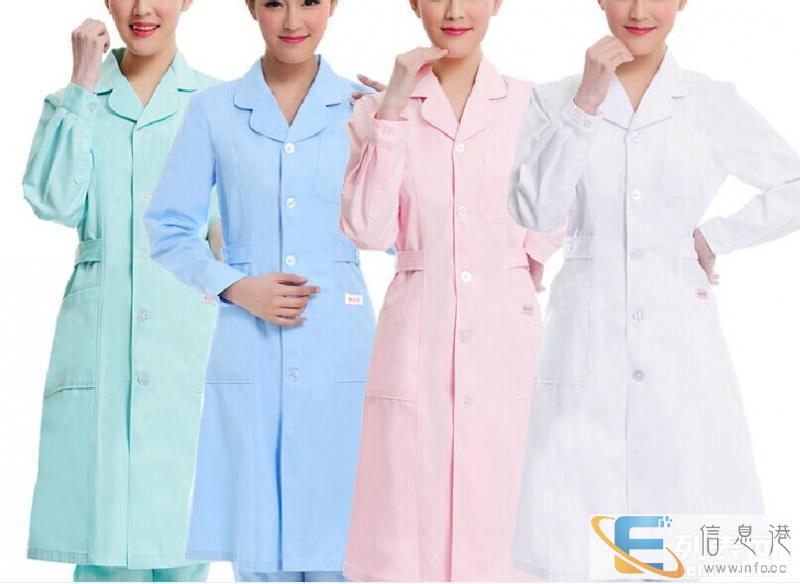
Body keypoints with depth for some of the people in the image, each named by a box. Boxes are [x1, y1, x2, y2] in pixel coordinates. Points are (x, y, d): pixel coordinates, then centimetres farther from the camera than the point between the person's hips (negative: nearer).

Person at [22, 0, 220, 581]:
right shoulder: (78, 101, 11)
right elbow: (54, 201, -5)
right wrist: (82, 88, -4)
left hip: (188, 334, -1)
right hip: (99, 338, 1)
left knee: (182, 537, -1)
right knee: (101, 536, 1)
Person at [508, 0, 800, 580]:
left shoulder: (714, 103, 4)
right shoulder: (556, 100, 4)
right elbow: (536, 211, -9)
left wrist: (714, 238, 3)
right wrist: (587, 103, -12)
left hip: (681, 343, 0)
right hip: (587, 346, 0)